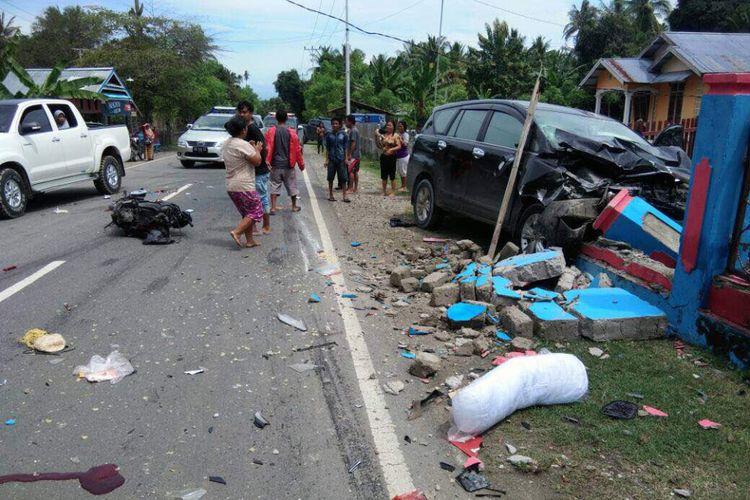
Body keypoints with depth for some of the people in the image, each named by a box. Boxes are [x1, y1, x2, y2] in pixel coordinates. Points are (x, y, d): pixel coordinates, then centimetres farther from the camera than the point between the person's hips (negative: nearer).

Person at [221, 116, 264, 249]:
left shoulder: (226, 144, 11)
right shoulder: (243, 145, -17)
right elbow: (257, 161, -14)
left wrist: (252, 148, 14)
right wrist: (257, 150, 4)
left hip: (231, 186, 9)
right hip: (244, 186, -9)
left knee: (247, 213, 18)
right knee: (255, 212, 3)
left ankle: (250, 240, 18)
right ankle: (237, 232, -10)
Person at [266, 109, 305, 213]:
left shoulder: (271, 131, -5)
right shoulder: (292, 133, -6)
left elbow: (268, 148, -8)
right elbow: (297, 150, -3)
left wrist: (267, 161, -3)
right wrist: (301, 164, 6)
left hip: (275, 164, 0)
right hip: (288, 165, 0)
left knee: (275, 186, 7)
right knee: (291, 185, 14)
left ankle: (273, 208, -1)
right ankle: (294, 206, 24)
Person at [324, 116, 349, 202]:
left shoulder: (343, 134, 2)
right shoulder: (329, 135, 3)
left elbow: (345, 147, 4)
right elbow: (327, 148, 6)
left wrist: (346, 158, -2)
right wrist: (327, 159, 0)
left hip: (341, 159, -1)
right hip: (331, 160, 1)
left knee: (343, 178, -2)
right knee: (330, 178, 6)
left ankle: (344, 196, 3)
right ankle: (331, 195, 17)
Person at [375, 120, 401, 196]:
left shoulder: (396, 136, -3)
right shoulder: (383, 135, 9)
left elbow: (399, 146, -10)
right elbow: (379, 146, 12)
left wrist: (392, 149, -23)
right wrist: (376, 137, -1)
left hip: (391, 157, -4)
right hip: (383, 156, 4)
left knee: (392, 175, -1)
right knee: (384, 176, 9)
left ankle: (393, 192, 7)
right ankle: (384, 191, 18)